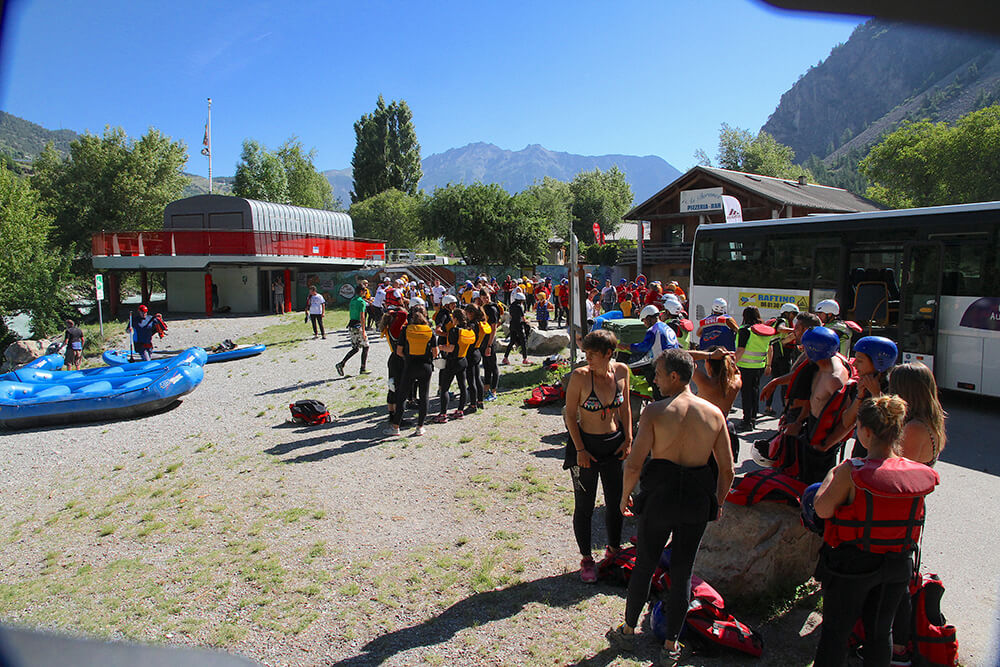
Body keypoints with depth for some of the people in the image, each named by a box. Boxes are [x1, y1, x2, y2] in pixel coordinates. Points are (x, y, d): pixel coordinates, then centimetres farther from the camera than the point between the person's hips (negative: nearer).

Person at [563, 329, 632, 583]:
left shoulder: (621, 371, -5)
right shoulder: (580, 376, -17)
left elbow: (625, 408, 8)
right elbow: (570, 415, -10)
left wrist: (628, 439, 2)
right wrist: (580, 450, -12)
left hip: (614, 443, 4)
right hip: (586, 444, -4)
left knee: (616, 502, 14)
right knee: (584, 506, 7)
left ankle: (614, 549, 38)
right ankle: (586, 558, 26)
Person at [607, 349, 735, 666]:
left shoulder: (655, 411, -15)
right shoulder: (714, 413, -4)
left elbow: (634, 464, -16)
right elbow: (727, 469, 1)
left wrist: (625, 496, 1)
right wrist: (718, 503, 16)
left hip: (659, 498, -2)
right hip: (698, 503, 3)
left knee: (643, 566, 16)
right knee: (682, 573, 15)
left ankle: (628, 631, 34)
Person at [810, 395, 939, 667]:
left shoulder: (851, 472, -27)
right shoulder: (919, 474, -11)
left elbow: (822, 509, -20)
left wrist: (831, 475, -6)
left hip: (852, 565, -4)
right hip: (899, 565, 5)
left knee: (836, 629, 14)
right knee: (881, 630, 23)